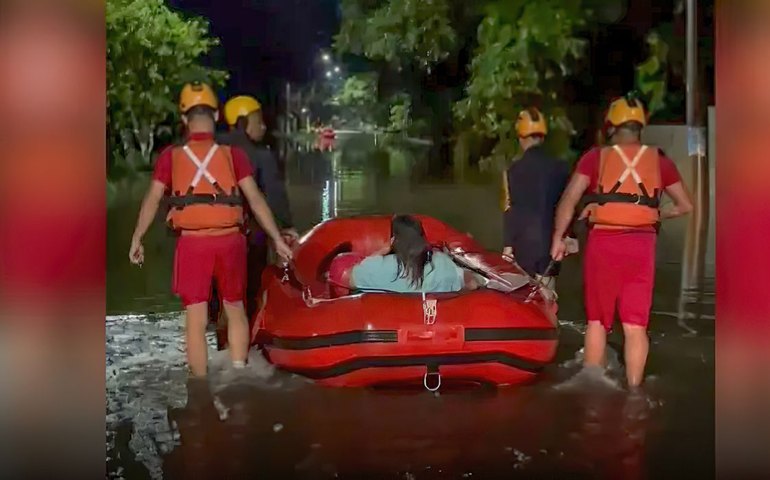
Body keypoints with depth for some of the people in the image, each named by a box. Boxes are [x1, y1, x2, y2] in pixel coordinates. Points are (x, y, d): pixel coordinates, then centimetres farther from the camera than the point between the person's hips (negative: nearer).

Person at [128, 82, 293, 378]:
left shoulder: (171, 156, -1)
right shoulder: (232, 154, -2)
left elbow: (152, 201, -2)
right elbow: (256, 200, -4)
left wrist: (136, 240, 8)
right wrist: (278, 239, 2)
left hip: (192, 244, -1)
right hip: (229, 241, 1)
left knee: (196, 321, 5)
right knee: (235, 311, 19)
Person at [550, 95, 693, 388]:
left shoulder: (596, 157, 3)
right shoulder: (658, 160, 8)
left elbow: (569, 200, -5)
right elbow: (685, 205, 12)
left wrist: (558, 238, 3)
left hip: (603, 242, -1)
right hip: (641, 244, 1)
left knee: (597, 321, 13)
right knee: (635, 324, 6)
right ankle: (633, 390, 8)